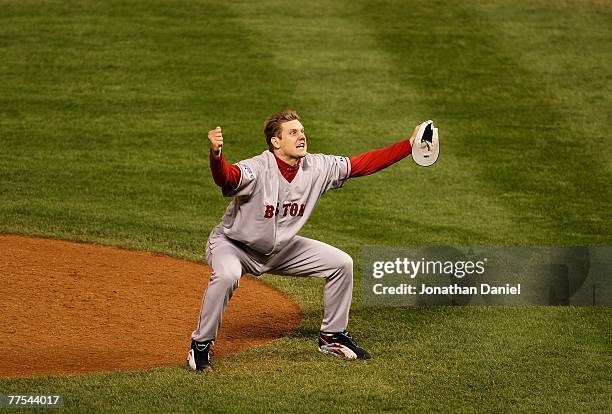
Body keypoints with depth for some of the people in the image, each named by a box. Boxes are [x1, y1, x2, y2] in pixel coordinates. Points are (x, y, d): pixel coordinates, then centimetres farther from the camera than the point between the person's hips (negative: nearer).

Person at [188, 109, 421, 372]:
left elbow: (363, 164, -7)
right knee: (227, 276, -38)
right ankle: (201, 345, -17)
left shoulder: (318, 168, -12)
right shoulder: (257, 169, -32)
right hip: (233, 244, -6)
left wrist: (410, 145, -14)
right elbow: (225, 177, -52)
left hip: (281, 248, 6)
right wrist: (216, 154, -75)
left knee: (341, 263, 1)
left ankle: (332, 336, 19)